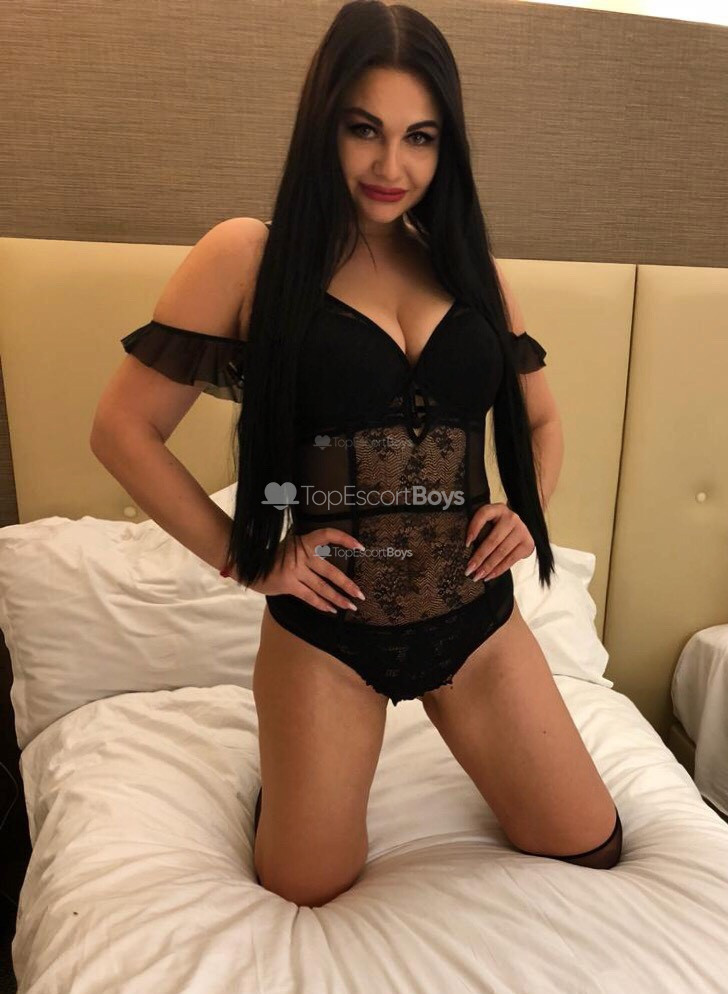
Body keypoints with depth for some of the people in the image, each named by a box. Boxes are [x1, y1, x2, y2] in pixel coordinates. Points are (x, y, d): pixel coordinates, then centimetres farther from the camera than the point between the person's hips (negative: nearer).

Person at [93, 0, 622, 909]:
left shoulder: (471, 267, 5)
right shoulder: (247, 256, -8)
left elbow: (541, 417, 17)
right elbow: (124, 429, -6)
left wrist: (525, 511, -2)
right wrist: (245, 557, -9)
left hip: (476, 615, 4)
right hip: (326, 629, -3)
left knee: (590, 850, 18)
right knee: (308, 896, 14)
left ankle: (439, 720, 38)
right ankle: (287, 758, 42)